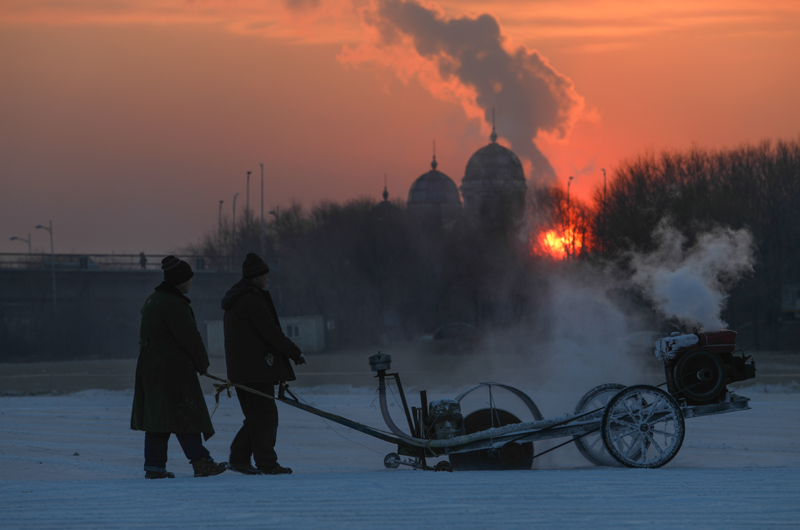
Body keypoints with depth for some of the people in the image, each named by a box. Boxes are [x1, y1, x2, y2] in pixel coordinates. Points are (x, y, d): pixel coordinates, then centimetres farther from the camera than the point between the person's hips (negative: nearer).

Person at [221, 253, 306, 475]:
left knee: (255, 416, 14)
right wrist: (295, 353, -8)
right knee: (265, 415, -7)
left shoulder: (235, 300, 19)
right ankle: (267, 463, -7)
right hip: (256, 369, -10)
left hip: (241, 370, 10)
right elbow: (270, 331, -16)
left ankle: (238, 458, 13)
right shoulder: (252, 300, -14)